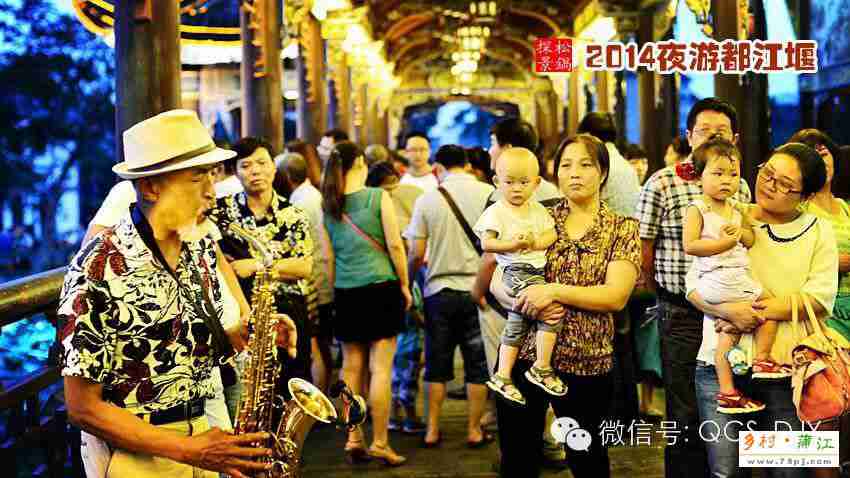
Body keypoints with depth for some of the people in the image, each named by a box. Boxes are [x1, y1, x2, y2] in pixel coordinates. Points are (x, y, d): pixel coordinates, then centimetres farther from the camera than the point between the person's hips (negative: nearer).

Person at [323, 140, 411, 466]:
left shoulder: (328, 205, 3)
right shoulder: (378, 197, -6)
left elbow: (328, 256, 7)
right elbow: (395, 245, -6)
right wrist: (404, 284, 4)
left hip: (346, 292, 4)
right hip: (381, 286, -4)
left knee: (351, 368, 11)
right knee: (380, 368, -1)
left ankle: (353, 440, 14)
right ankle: (380, 443, 1)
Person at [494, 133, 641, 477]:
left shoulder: (622, 228, 0)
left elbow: (616, 295, -13)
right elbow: (497, 281, 2)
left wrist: (553, 291, -21)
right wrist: (527, 301, -18)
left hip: (586, 361, -2)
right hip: (523, 352, 2)